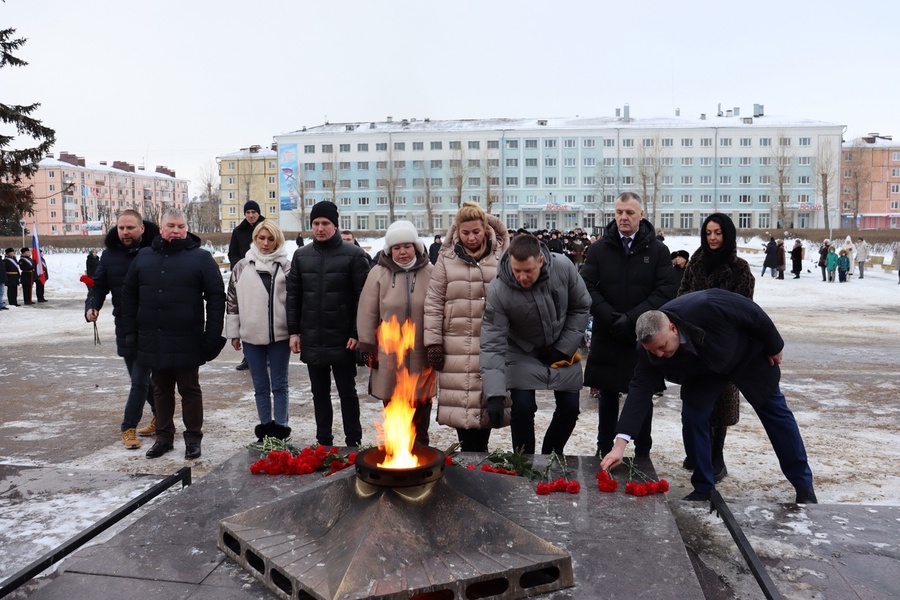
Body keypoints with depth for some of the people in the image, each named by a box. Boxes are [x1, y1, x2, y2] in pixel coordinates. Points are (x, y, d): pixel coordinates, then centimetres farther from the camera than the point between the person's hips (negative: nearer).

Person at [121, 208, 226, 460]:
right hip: (153, 339, 4)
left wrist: (213, 336, -11)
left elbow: (216, 297, -6)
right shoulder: (144, 256, 8)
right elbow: (128, 294, 13)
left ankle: (193, 438, 18)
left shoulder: (200, 257, -4)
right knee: (161, 390, 15)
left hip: (187, 340, -4)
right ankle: (164, 436, 27)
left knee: (190, 390, 7)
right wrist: (130, 331, 7)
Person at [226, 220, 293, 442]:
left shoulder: (287, 266, -1)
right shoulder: (242, 267, 4)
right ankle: (265, 428, 22)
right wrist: (233, 333, 7)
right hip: (251, 335, 2)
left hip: (280, 335, -2)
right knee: (260, 386, 12)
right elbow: (232, 301, 8)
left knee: (279, 384, 6)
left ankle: (280, 429, 14)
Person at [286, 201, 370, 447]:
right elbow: (293, 296, 9)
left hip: (342, 340, -4)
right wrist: (294, 331, 4)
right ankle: (323, 441, 26)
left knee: (347, 392, 8)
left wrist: (357, 333, -13)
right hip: (312, 340, 4)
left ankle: (353, 442, 18)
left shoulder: (353, 254, -6)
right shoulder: (301, 255, 7)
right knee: (319, 393, 14)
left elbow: (363, 296, -8)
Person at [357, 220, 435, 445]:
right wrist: (368, 348, 0)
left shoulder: (429, 273, -1)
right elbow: (367, 314, 0)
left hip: (421, 355, 1)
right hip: (388, 354, 0)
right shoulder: (378, 273, -3)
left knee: (421, 405, 11)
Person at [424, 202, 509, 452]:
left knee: (486, 402, 5)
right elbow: (433, 303, 4)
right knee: (461, 403, -1)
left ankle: (480, 451, 20)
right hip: (457, 348, 0)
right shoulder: (447, 259, 4)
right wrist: (433, 343, -1)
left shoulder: (501, 257, 4)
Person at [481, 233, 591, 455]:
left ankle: (552, 455, 32)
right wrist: (495, 394, -35)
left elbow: (581, 307, -7)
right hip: (523, 353, -2)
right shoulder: (498, 290, -30)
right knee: (523, 408, -12)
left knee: (570, 407, 6)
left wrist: (564, 348, -12)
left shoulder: (564, 267, -25)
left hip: (562, 350, 3)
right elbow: (493, 344, -28)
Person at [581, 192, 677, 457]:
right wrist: (611, 318, -16)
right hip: (606, 335, 1)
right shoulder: (599, 248, 3)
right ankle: (604, 451, 23)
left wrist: (631, 319, -17)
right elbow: (587, 286, -4)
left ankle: (643, 453, 20)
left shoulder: (658, 250, -1)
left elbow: (666, 290, -8)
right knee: (607, 394, 11)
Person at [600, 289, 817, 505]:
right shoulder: (653, 346, -30)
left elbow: (753, 313, -28)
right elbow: (640, 390, -32)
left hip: (748, 355, -2)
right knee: (693, 416, -10)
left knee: (775, 412, 7)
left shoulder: (706, 307, -45)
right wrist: (620, 445, -38)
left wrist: (774, 346, -12)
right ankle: (703, 488, 6)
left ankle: (804, 486, 23)